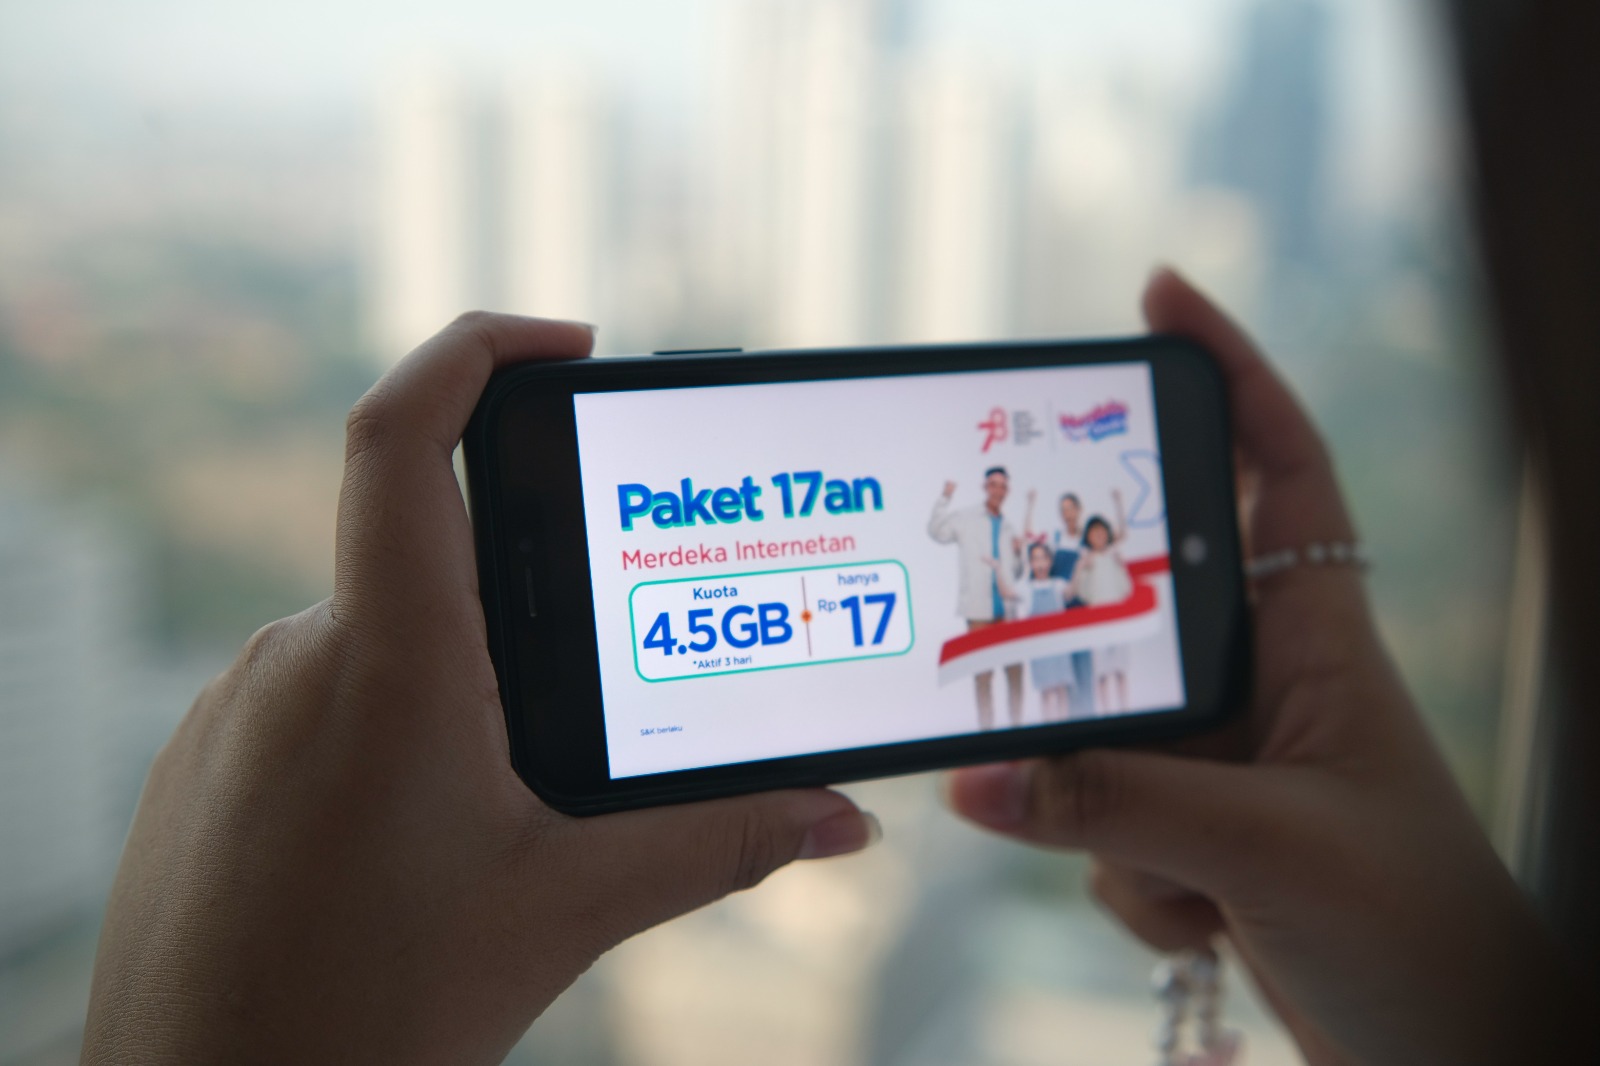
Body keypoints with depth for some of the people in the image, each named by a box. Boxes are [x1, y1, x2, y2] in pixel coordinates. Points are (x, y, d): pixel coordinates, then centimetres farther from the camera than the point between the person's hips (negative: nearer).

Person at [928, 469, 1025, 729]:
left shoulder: (1007, 527, 20)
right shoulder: (965, 518, 5)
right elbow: (937, 531, -11)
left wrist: (1019, 553, 5)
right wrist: (945, 499, -18)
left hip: (1007, 607, 5)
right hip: (979, 608, -5)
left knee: (1015, 668, 4)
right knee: (983, 671, -2)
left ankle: (1017, 722, 12)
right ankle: (986, 725, 3)